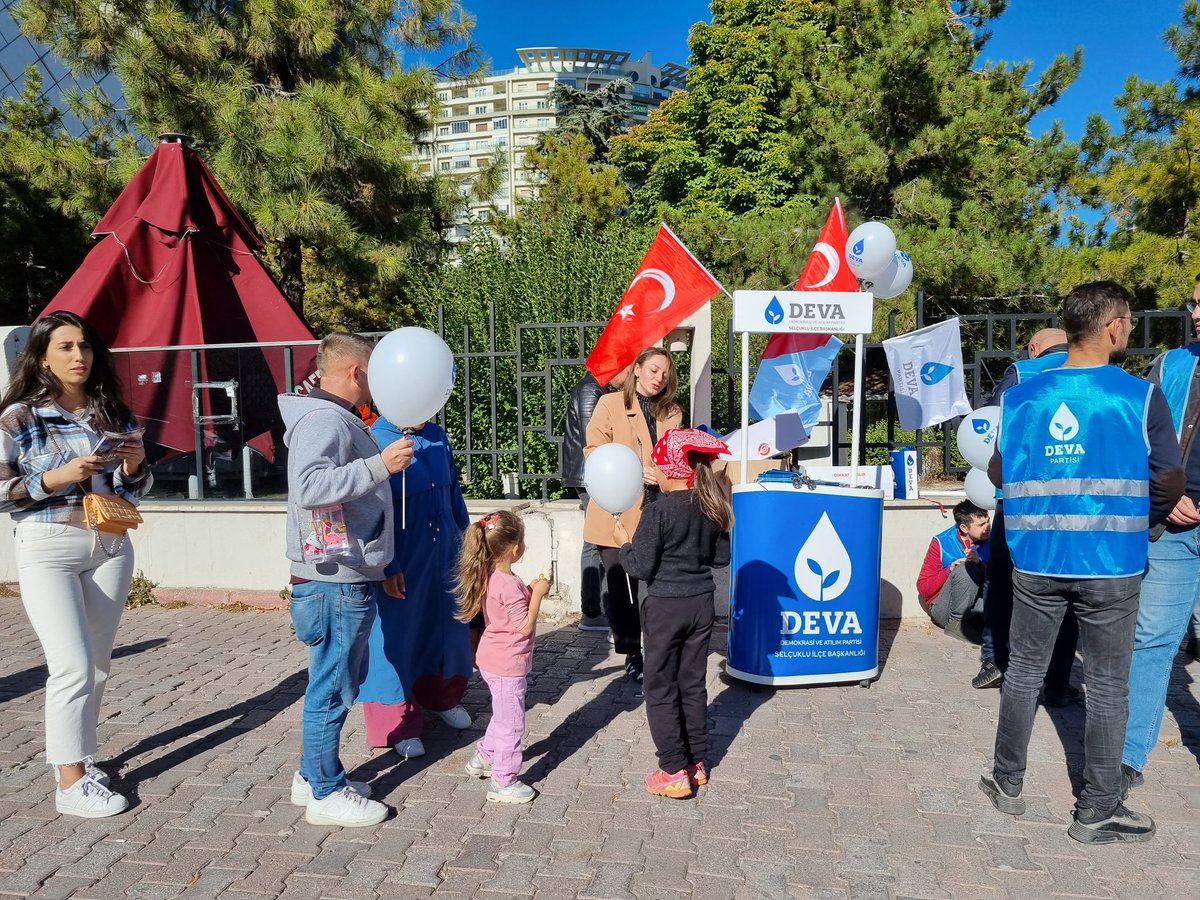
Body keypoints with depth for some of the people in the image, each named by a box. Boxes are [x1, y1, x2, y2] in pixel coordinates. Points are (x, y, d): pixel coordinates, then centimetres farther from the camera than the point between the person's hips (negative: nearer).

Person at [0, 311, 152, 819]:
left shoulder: (114, 415, 7)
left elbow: (134, 491, 14)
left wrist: (135, 466, -6)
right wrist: (54, 478, -18)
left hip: (110, 547, 5)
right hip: (48, 550, -4)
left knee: (98, 664, 11)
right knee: (74, 665, -9)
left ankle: (76, 757, 28)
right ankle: (70, 783, 4)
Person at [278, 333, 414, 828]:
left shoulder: (340, 420, 17)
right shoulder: (324, 420, -16)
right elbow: (309, 487, -33)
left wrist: (378, 566, 25)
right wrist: (380, 465, -33)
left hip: (350, 579, 11)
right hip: (334, 583, -11)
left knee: (340, 681, 19)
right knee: (332, 687, 1)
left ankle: (312, 775, 32)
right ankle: (325, 793, 15)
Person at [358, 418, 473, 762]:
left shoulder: (438, 437, 3)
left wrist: (465, 537, 15)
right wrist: (388, 567, -17)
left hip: (445, 553, 6)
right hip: (402, 560, -6)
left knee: (447, 626, 18)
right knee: (398, 635, 4)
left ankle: (443, 698, 41)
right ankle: (398, 724, 21)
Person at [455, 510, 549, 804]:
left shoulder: (490, 576, 2)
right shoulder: (510, 585, -27)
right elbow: (525, 626, -23)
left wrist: (530, 591, 7)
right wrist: (537, 594, -17)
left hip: (494, 659, 10)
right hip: (508, 664, -10)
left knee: (503, 716, 27)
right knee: (511, 723, 3)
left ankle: (483, 758, 41)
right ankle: (503, 783, 12)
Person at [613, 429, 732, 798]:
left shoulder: (659, 511, -19)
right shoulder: (713, 508, -1)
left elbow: (640, 567, -18)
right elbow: (721, 557, 8)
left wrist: (624, 543, -1)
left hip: (666, 608, -6)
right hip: (701, 604, 6)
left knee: (660, 688, 7)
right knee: (693, 684, 17)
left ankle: (675, 771, 10)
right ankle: (697, 763, 27)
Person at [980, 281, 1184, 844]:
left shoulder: (1020, 397, -1)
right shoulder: (1141, 398, -9)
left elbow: (997, 473, 10)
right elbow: (1170, 486, -2)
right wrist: (1147, 516, 20)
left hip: (1035, 561, 3)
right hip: (1110, 566, -2)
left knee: (1023, 673, 16)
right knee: (1107, 689, 10)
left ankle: (1007, 785, 29)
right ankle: (1097, 812, 21)